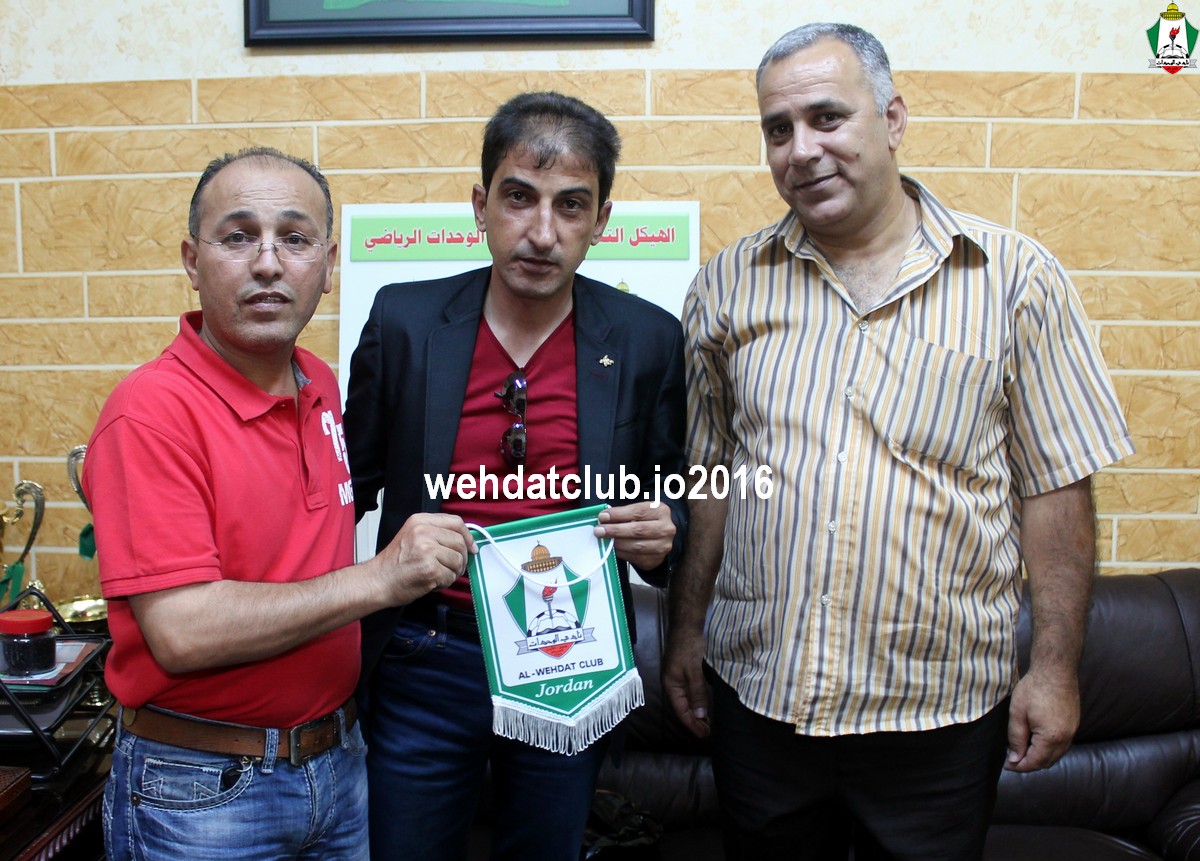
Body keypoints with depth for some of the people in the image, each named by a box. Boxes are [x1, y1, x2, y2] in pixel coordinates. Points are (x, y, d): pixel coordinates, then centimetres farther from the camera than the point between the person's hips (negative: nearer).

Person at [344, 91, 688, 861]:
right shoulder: (404, 320, -5)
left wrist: (660, 535, -17)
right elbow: (350, 486, 4)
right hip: (424, 663, 0)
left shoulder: (649, 340, -5)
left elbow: (675, 504, 5)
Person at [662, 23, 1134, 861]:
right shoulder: (730, 282, 1)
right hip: (759, 697, 2)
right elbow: (707, 471, 5)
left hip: (939, 710, -1)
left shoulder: (1015, 278, -5)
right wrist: (687, 628, 6)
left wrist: (1055, 668, -4)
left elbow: (1057, 486, -3)